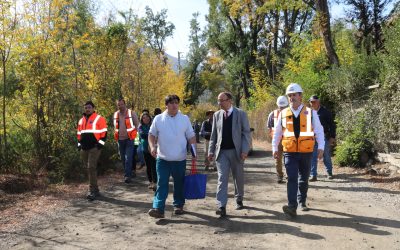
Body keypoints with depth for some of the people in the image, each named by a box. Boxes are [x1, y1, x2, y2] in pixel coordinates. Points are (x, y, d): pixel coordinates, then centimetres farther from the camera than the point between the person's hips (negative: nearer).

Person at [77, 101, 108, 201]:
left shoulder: (99, 119, -3)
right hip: (84, 148, 7)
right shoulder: (81, 120, 16)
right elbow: (79, 134, 25)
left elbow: (104, 132, -5)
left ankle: (92, 191, -9)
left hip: (94, 147, -7)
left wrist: (100, 143, -11)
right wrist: (79, 144, 16)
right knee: (88, 169, 10)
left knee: (91, 168, -14)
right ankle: (95, 190, 20)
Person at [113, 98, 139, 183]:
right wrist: (117, 133, 14)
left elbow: (137, 125, 1)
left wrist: (133, 133, 0)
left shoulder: (131, 113, -7)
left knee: (128, 158, -11)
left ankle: (128, 175, -10)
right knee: (123, 158, 12)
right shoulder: (115, 114, 6)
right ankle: (128, 172, 26)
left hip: (129, 139, -5)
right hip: (120, 139, 5)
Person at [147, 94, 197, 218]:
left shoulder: (185, 119, 2)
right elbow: (152, 134, 5)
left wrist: (194, 150, -8)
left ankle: (178, 205, 28)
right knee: (161, 184, -4)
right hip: (163, 158, -1)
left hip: (180, 159, 1)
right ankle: (158, 208, -5)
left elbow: (191, 136, 5)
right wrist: (152, 146, -12)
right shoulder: (158, 119, 1)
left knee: (179, 184, 12)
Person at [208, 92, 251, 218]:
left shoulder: (241, 114, -1)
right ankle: (221, 207, -9)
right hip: (221, 152, 1)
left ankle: (239, 199, 35)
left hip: (236, 151, -1)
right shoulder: (217, 115, 8)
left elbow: (246, 133, -4)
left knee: (238, 177, 13)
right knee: (222, 179, -7)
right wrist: (211, 150, 4)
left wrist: (245, 150, -12)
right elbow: (213, 135, 11)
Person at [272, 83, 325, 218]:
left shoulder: (311, 113, -1)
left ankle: (302, 202, 32)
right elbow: (277, 132, 10)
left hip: (306, 152, 1)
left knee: (303, 179, 13)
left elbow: (319, 131, 0)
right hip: (290, 152, 0)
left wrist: (321, 147, -9)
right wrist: (274, 148, 9)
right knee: (292, 178, -11)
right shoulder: (283, 113, 3)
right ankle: (292, 206, -13)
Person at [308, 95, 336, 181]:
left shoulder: (325, 112, -3)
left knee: (326, 156, 9)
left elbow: (332, 125, -1)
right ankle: (313, 175, 7)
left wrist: (332, 137, -6)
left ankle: (329, 173, 26)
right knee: (313, 157, 1)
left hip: (324, 137, -2)